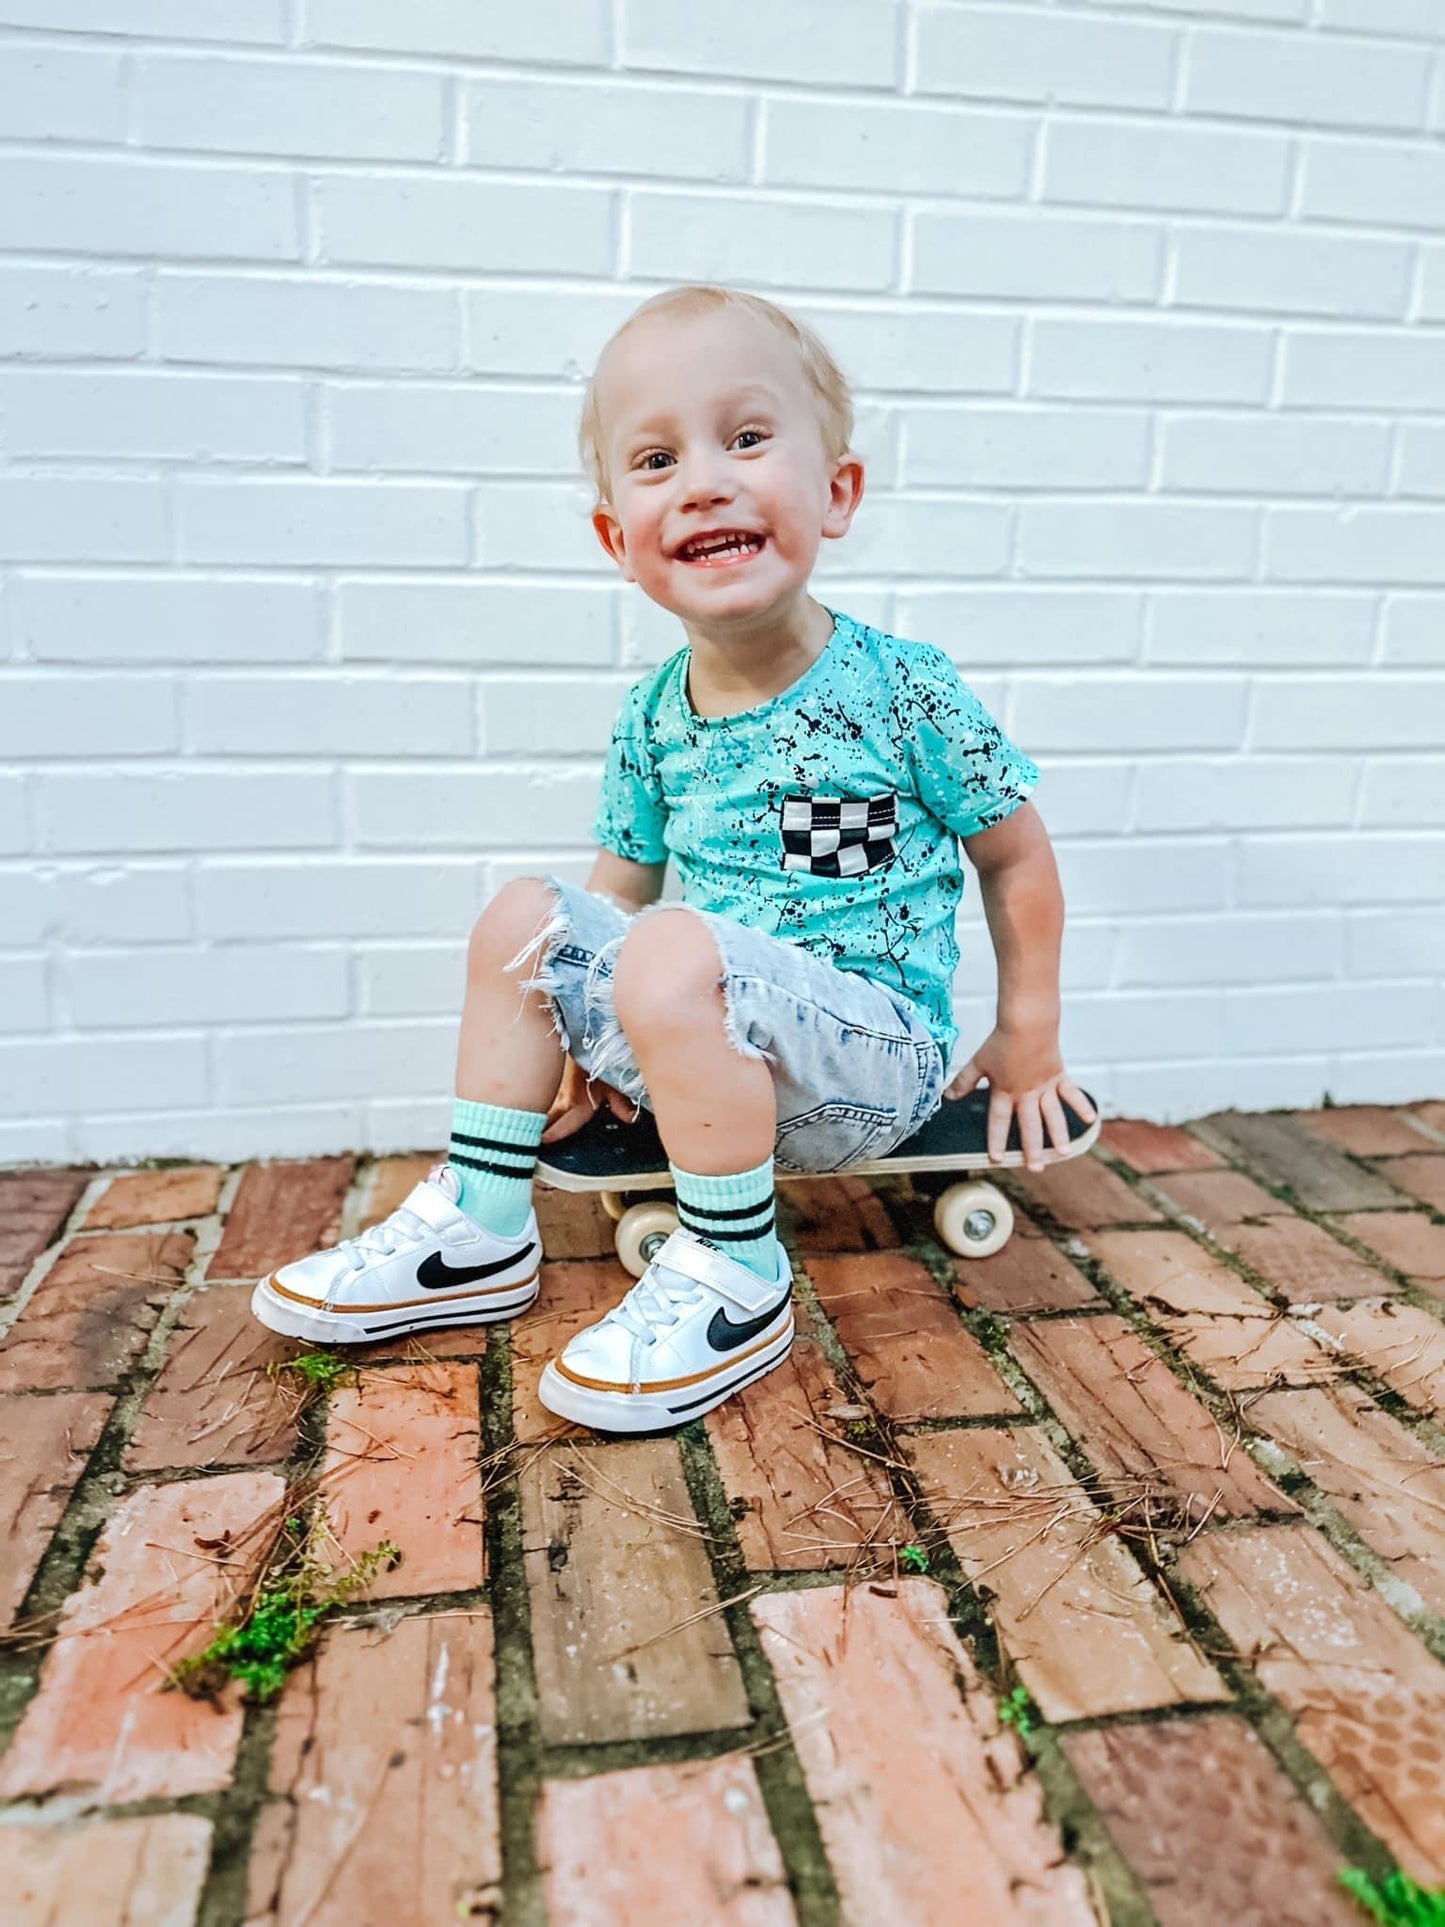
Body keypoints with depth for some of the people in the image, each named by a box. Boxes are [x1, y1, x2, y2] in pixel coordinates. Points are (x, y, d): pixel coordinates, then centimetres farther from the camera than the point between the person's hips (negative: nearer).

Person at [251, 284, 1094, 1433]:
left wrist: (1027, 1042, 1)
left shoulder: (904, 690, -12)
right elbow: (625, 879, 14)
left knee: (674, 953, -32)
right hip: (717, 1055, 6)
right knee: (524, 919, 3)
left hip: (875, 1060, -6)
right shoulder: (655, 720, 2)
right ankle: (482, 1232, 12)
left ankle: (739, 1287, -15)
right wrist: (590, 1032, 4)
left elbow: (1016, 855, -2)